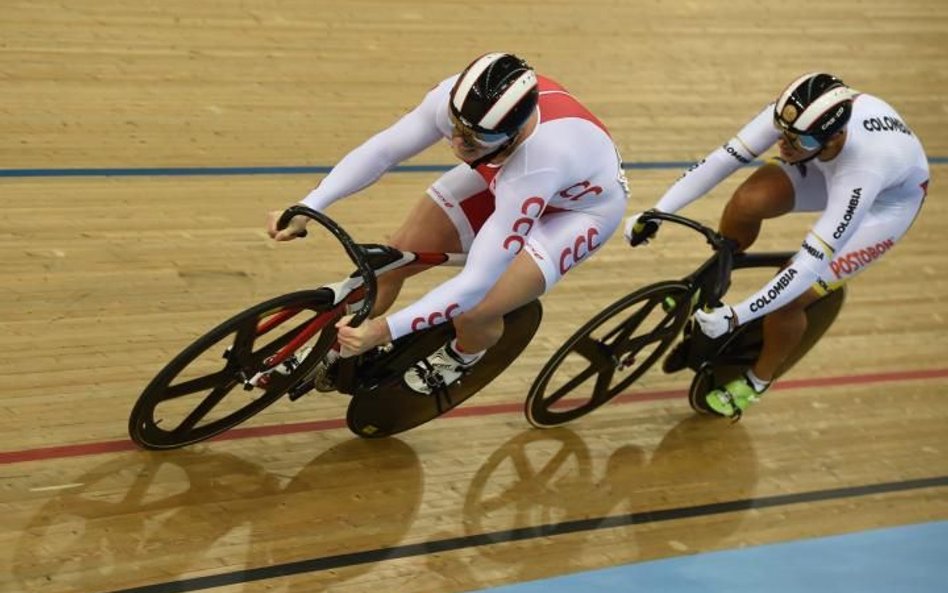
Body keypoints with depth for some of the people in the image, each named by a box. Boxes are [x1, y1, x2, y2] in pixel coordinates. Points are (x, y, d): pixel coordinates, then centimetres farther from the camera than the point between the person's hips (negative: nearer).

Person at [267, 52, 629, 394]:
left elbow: (476, 284, -41)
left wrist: (385, 329, -42)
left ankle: (464, 355, 19)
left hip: (581, 206, -5)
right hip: (501, 171, 5)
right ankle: (339, 349, 26)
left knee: (472, 312, -20)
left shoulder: (536, 167, -45)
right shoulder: (457, 99, -34)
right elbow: (381, 149, -22)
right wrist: (306, 209, -31)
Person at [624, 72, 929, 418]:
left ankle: (757, 381, 16)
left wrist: (736, 316, -43)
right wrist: (656, 214, -30)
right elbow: (724, 158, -27)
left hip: (888, 201, -5)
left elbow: (812, 263, -43)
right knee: (748, 201, -24)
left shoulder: (862, 174, -45)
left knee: (788, 299, -16)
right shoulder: (795, 116, -34)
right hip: (829, 168, 5)